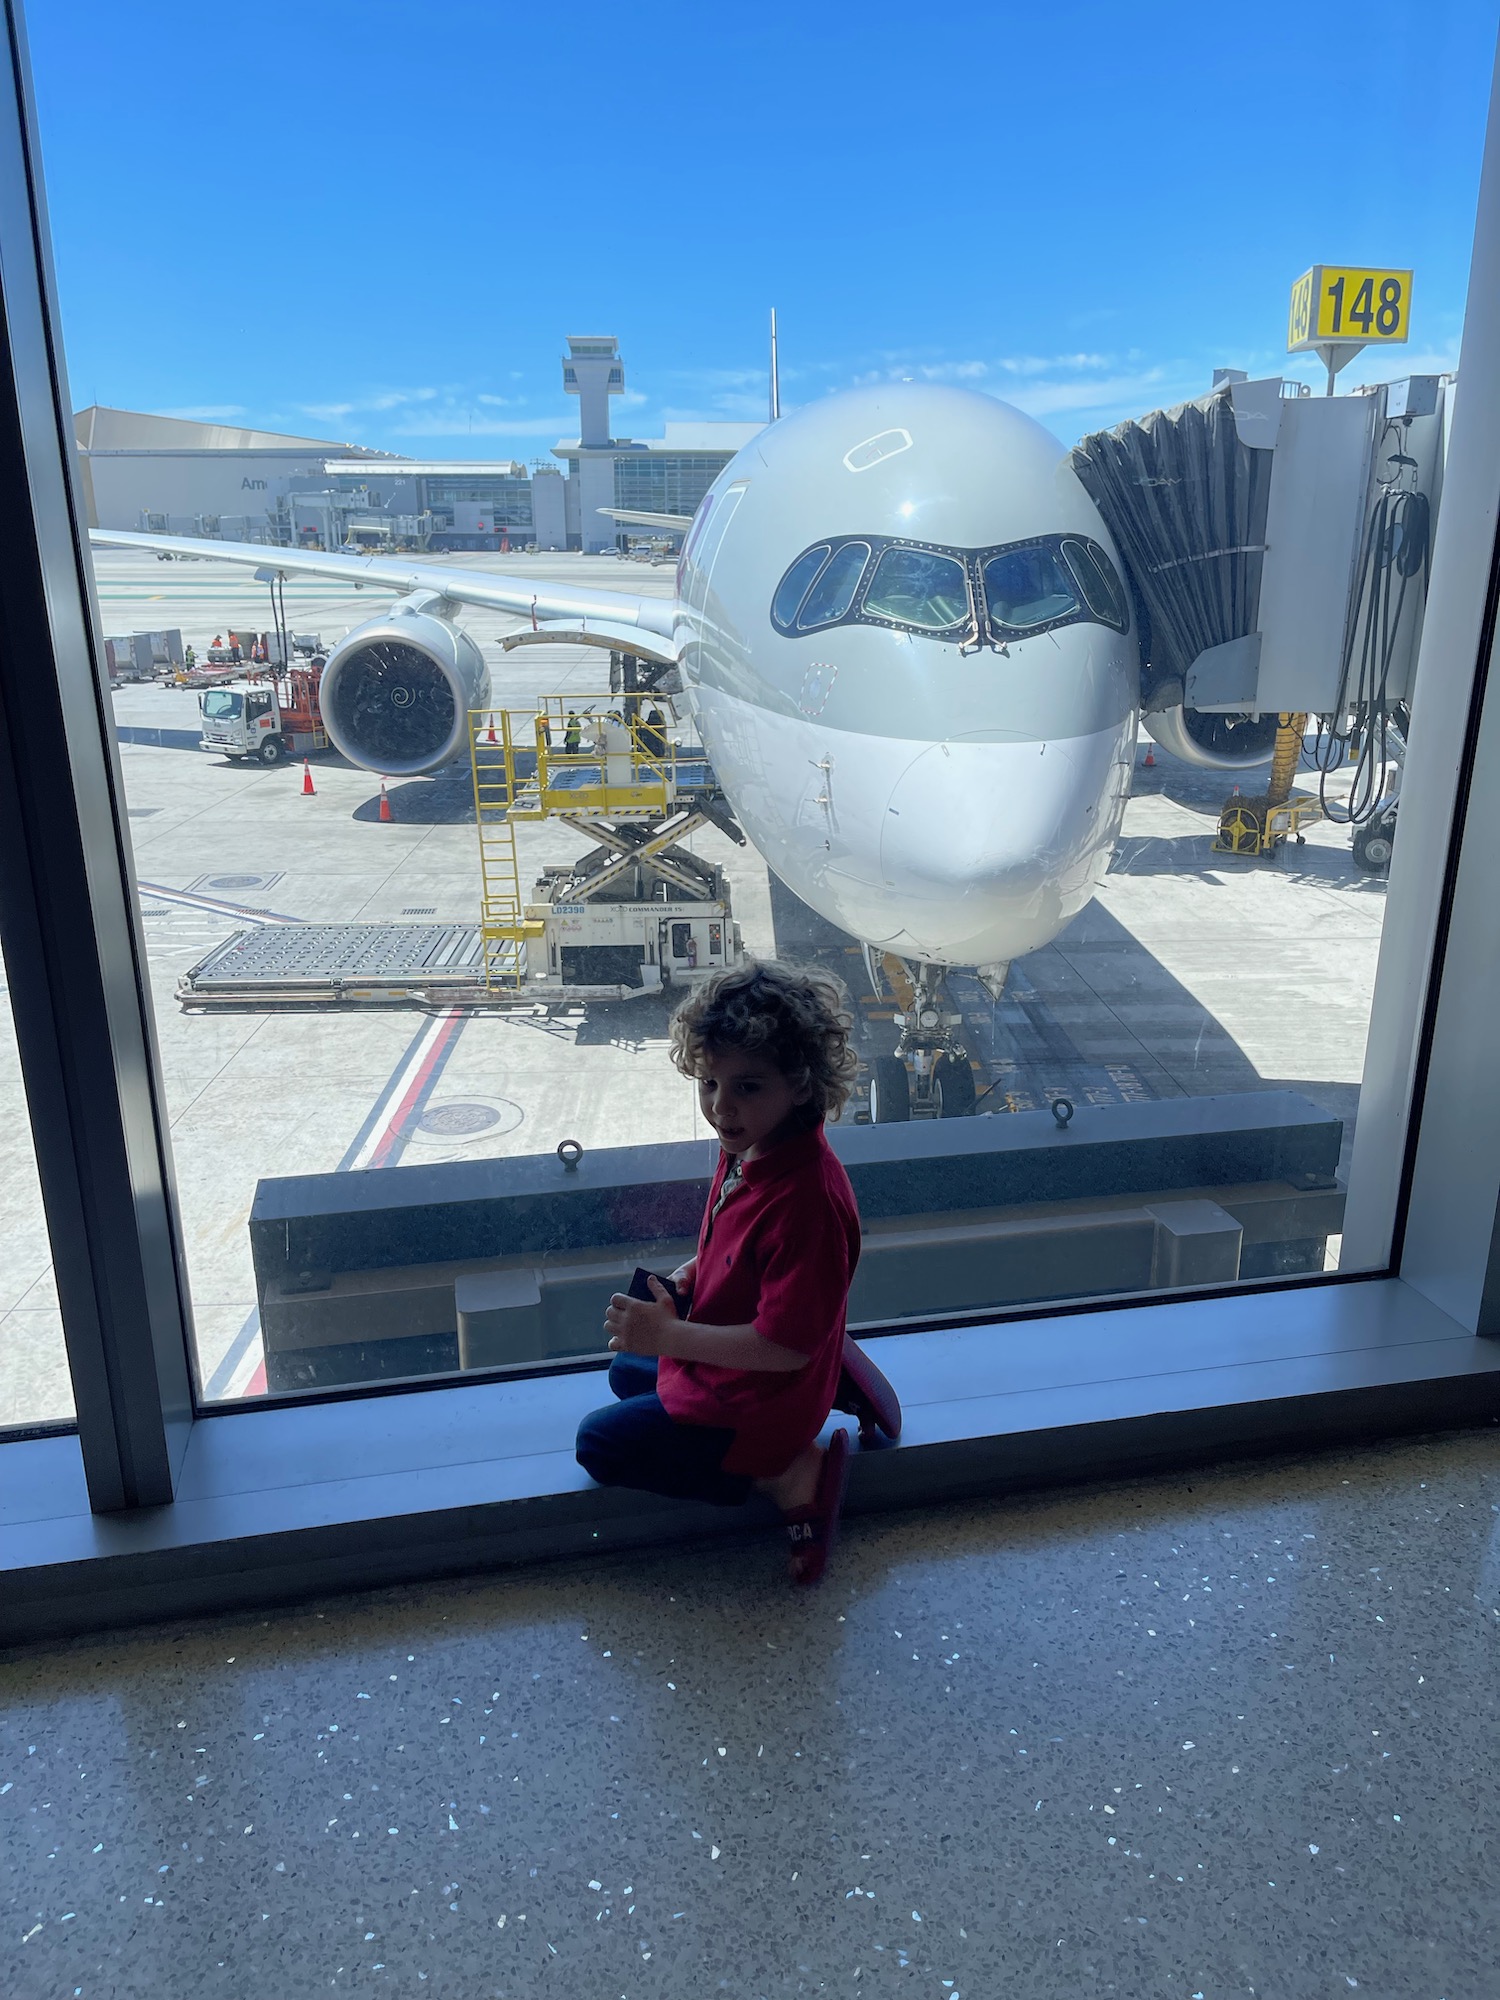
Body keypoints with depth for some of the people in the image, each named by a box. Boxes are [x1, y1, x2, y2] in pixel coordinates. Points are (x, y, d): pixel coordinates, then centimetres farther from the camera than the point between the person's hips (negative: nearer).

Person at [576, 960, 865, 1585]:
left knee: (599, 1443, 2)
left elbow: (786, 1344, -33)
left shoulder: (807, 1200, -37)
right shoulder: (749, 1149, -9)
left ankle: (787, 1476, -1)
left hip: (751, 1408, -9)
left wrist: (668, 1335, -28)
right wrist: (683, 1281, -5)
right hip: (718, 1363, 9)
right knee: (626, 1373, 32)